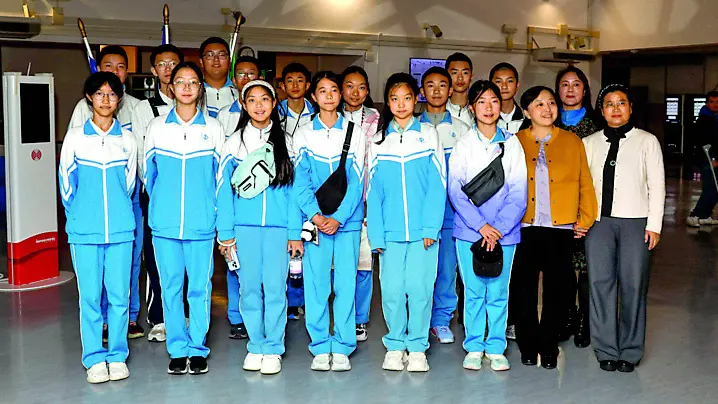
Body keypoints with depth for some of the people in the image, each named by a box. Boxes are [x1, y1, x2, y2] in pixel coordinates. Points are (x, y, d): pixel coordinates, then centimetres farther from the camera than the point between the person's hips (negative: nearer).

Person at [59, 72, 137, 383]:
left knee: (119, 295, 3)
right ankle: (94, 358, 13)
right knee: (90, 295, 2)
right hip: (84, 230, -1)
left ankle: (118, 356, 15)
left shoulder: (127, 139, 5)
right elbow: (66, 183, 8)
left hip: (121, 229, 1)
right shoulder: (75, 138, 2)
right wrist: (78, 216, 12)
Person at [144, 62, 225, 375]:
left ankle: (198, 348, 16)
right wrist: (161, 205, 13)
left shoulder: (213, 128, 3)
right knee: (170, 286, 6)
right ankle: (178, 349, 18)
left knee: (200, 287, 3)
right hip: (165, 222, 1)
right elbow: (149, 173, 12)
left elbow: (221, 176, 7)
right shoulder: (156, 127, 5)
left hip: (202, 222, -1)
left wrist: (212, 209, 4)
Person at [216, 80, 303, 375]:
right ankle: (256, 345, 17)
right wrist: (226, 233, -1)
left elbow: (295, 188, 5)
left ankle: (273, 348, 10)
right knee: (250, 287, 4)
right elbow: (224, 189, 4)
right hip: (244, 226, 0)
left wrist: (295, 232, 0)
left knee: (275, 287, -1)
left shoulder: (285, 142, 6)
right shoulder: (234, 142, 5)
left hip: (278, 226, 0)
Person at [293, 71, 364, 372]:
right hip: (315, 220, 0)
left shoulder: (354, 132, 4)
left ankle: (342, 347, 11)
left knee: (345, 282, 1)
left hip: (347, 220, 0)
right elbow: (300, 180, 0)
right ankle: (320, 347, 12)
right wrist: (315, 216, -13)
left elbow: (356, 181, -1)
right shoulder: (303, 134, 5)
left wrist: (338, 218, -12)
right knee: (316, 282, 1)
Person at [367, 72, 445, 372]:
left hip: (422, 230, -1)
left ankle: (417, 347, 12)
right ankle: (395, 345, 17)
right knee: (391, 289, 1)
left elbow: (437, 185, 0)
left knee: (420, 288, -2)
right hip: (390, 231, 1)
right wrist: (375, 233, -2)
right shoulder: (378, 140, 9)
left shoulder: (429, 134, 5)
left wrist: (431, 227, -9)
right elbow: (374, 190, 7)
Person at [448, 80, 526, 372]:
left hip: (504, 232, 1)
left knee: (498, 292, 5)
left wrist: (499, 227, -11)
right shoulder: (463, 144, 3)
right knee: (473, 291, 5)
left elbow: (518, 192, 0)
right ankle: (474, 347, 17)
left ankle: (496, 348, 17)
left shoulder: (512, 143, 4)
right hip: (469, 230, 0)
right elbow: (455, 190, -3)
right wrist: (481, 225, -12)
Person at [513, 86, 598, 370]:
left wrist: (586, 219, 0)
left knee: (555, 291, 6)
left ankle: (549, 349, 19)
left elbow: (586, 184, 7)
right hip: (524, 229, 0)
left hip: (561, 229, 0)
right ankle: (528, 347, 20)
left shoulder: (573, 142, 7)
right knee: (524, 290, 5)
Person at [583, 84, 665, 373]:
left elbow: (657, 185, 4)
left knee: (633, 286, -1)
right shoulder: (589, 143, 12)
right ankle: (606, 350, 9)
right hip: (598, 221, 2)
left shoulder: (647, 141, 7)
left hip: (635, 222, -2)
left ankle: (630, 351, 11)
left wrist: (654, 224, -2)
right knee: (600, 283, -1)